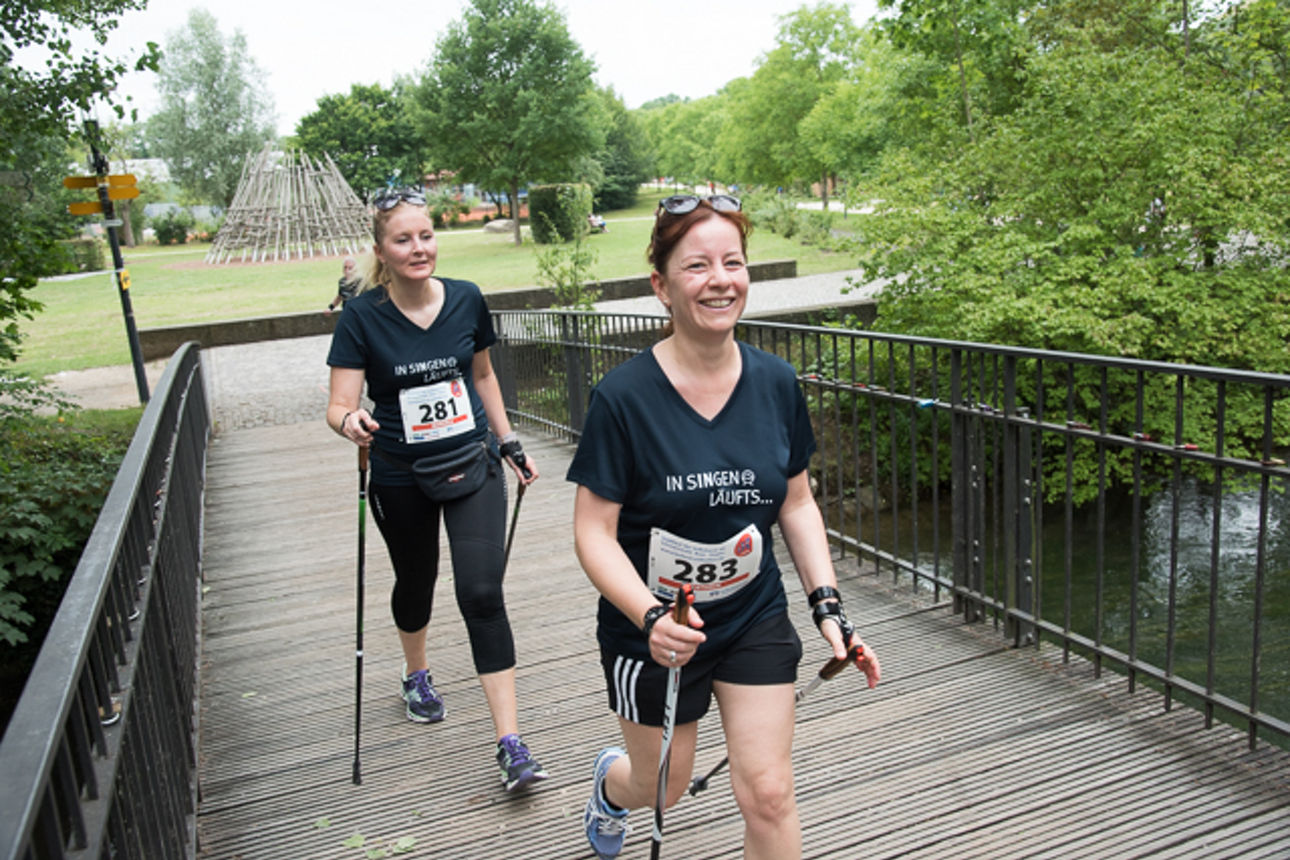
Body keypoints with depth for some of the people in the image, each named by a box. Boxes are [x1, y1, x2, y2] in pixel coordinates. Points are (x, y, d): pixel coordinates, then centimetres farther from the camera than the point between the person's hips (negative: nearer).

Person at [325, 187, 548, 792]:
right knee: (415, 581, 20)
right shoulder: (362, 316, -12)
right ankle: (416, 675, 52)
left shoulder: (466, 299, -4)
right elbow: (339, 406, -13)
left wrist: (509, 442, 14)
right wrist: (351, 422, -36)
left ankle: (510, 743, -5)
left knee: (482, 592, -9)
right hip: (401, 478, 0)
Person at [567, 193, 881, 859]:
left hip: (755, 620, 3)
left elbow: (797, 504, 4)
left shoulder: (776, 383, -7)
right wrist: (651, 617, -32)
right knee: (662, 788, 19)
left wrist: (828, 608, -4)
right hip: (654, 633, -3)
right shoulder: (623, 397, -20)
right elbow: (594, 533, -17)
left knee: (768, 796, 3)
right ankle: (610, 784, 57)